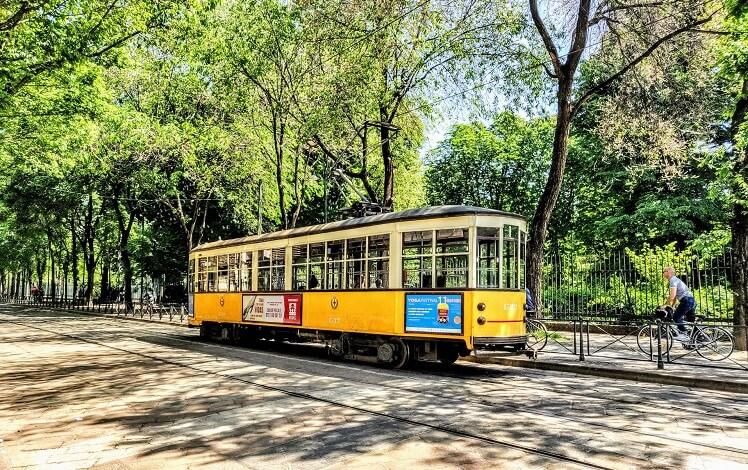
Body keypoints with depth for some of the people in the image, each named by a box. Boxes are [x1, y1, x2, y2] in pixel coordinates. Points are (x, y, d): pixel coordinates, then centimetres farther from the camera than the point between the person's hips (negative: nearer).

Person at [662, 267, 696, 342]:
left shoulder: (673, 280, -7)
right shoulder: (675, 280, 24)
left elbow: (672, 296, -18)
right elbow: (674, 297, 26)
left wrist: (667, 305, -9)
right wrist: (671, 307, 22)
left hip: (686, 300, -10)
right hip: (692, 300, 10)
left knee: (676, 317, -9)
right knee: (691, 321, 14)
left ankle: (684, 334, -13)